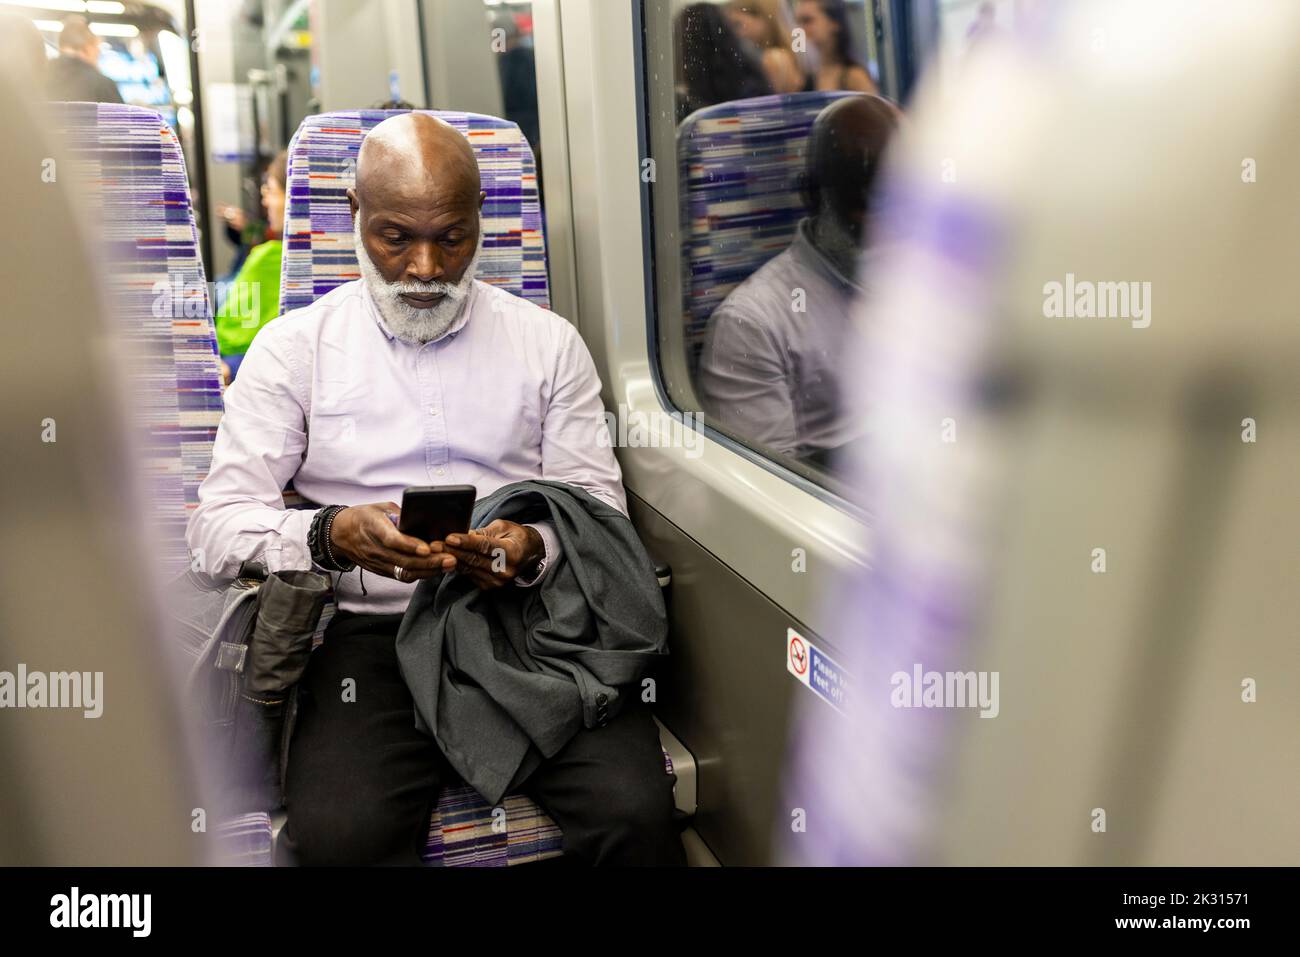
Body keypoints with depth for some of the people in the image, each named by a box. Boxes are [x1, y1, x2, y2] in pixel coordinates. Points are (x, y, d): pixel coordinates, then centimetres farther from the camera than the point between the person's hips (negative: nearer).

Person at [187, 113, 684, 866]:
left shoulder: (550, 342, 12)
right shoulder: (294, 347, 8)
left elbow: (599, 502, 9)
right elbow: (218, 523, 2)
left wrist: (538, 549, -15)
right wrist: (331, 536, -19)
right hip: (370, 634, 0)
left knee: (636, 813, -24)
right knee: (337, 834, -29)